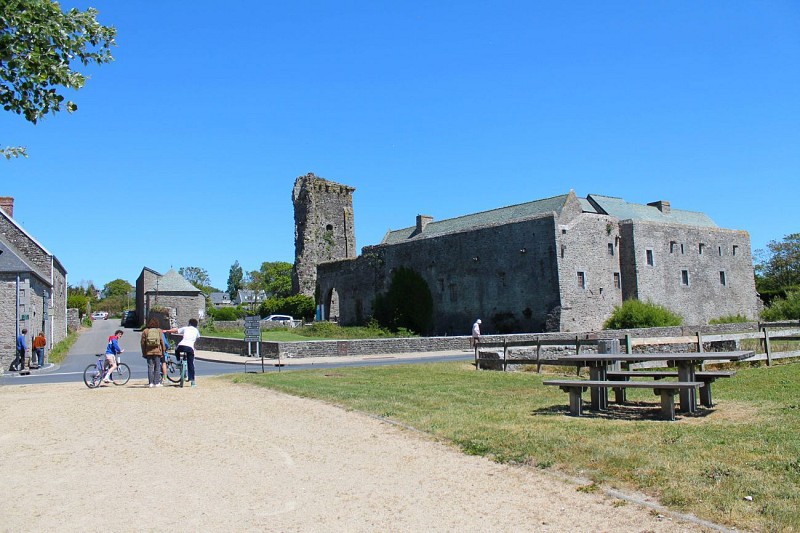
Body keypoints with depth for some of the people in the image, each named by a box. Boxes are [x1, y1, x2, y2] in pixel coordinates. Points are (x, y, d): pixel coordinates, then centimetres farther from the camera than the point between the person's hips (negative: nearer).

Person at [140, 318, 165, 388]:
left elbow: (143, 343, 4)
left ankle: (150, 383, 2)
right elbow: (162, 342, -1)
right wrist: (163, 351, 7)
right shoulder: (159, 331, 0)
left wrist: (144, 353, 10)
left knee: (150, 367, 4)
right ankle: (157, 382, 3)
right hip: (157, 351, -1)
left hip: (148, 352, 1)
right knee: (157, 368, 4)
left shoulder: (145, 331, 3)